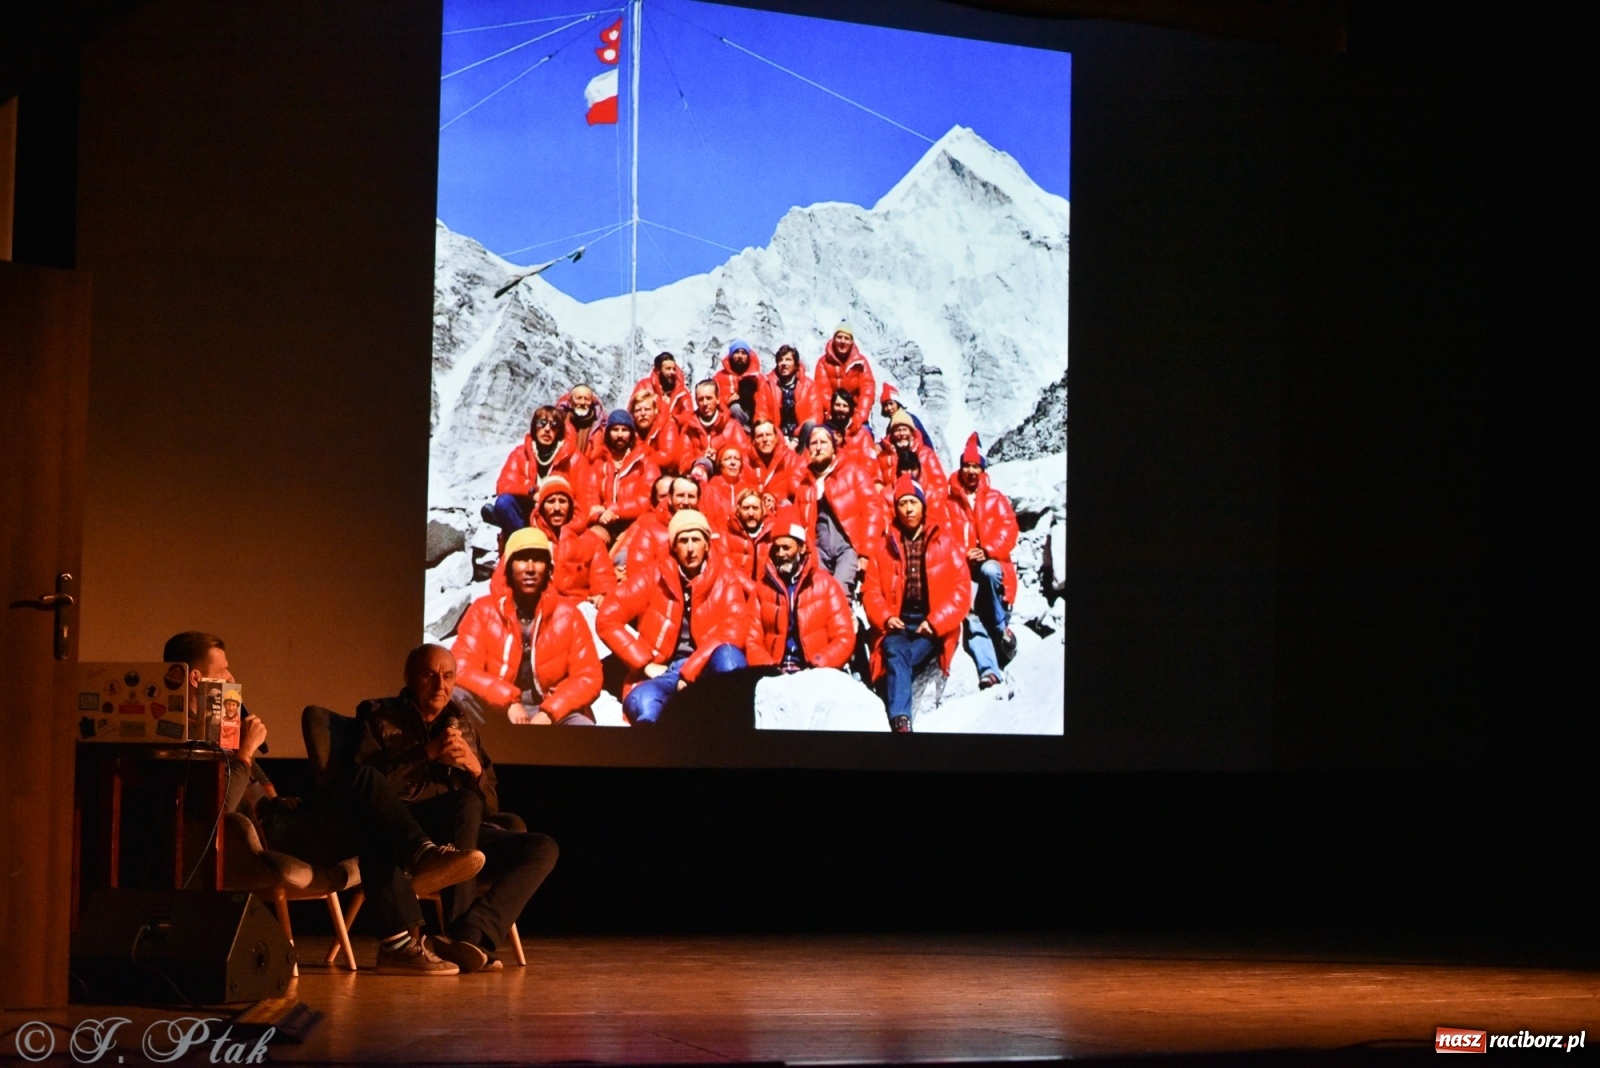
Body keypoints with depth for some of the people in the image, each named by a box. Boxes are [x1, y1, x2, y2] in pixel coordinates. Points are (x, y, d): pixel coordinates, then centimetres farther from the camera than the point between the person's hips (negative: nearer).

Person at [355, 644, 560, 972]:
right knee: (465, 803, -34)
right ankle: (472, 944, -37)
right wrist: (428, 753, -15)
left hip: (465, 837, 5)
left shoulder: (461, 725, 22)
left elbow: (489, 806, 18)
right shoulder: (380, 717, 9)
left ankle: (471, 933, -40)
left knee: (542, 849, -17)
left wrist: (474, 767, -2)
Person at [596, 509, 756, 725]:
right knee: (643, 706, -37)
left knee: (726, 655, -36)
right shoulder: (653, 579, 6)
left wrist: (690, 672, -17)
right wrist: (646, 664, -6)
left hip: (708, 670, 1)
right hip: (663, 672, -1)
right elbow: (607, 619, 2)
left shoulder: (725, 580, 6)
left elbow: (733, 632, -9)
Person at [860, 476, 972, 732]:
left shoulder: (946, 543, 9)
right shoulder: (885, 546, 15)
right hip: (897, 625, 1)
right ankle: (900, 723, -48)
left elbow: (961, 591, 2)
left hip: (933, 627, -1)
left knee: (895, 662, -31)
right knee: (894, 651, -32)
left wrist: (934, 622, -11)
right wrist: (885, 618, -10)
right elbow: (871, 590, 10)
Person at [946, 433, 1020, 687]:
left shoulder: (996, 499, 15)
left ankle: (1002, 626, -18)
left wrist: (987, 551, -15)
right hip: (962, 569, 0)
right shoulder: (949, 502, 14)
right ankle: (988, 671, -37)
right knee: (970, 616, -23)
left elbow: (1008, 530, 2)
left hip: (991, 564, 0)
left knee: (989, 571, -37)